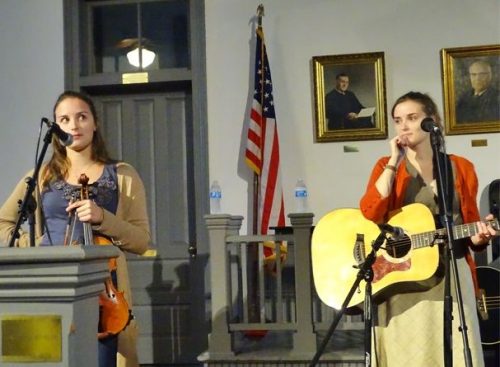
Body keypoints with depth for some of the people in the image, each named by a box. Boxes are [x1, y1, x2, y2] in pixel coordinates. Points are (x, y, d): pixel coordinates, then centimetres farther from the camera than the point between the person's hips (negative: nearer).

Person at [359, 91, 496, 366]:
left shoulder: (461, 168, 9)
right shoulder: (386, 166, 5)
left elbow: (469, 227, 14)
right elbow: (369, 214, -13)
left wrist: (479, 237, -8)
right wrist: (394, 163, -11)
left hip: (451, 276, 1)